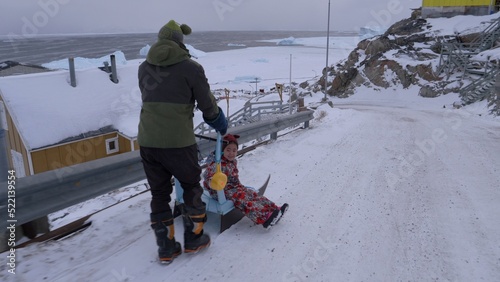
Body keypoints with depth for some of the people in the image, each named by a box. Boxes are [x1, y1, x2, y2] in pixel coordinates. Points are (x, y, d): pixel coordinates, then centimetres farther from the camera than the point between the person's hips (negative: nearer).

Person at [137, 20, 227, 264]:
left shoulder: (144, 67, 10)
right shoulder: (190, 67, -4)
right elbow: (208, 105, 0)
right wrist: (220, 123, 20)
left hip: (146, 141, 5)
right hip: (178, 142, -4)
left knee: (159, 193, 17)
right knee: (191, 186, 18)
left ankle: (166, 248, 26)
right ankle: (193, 239, 29)